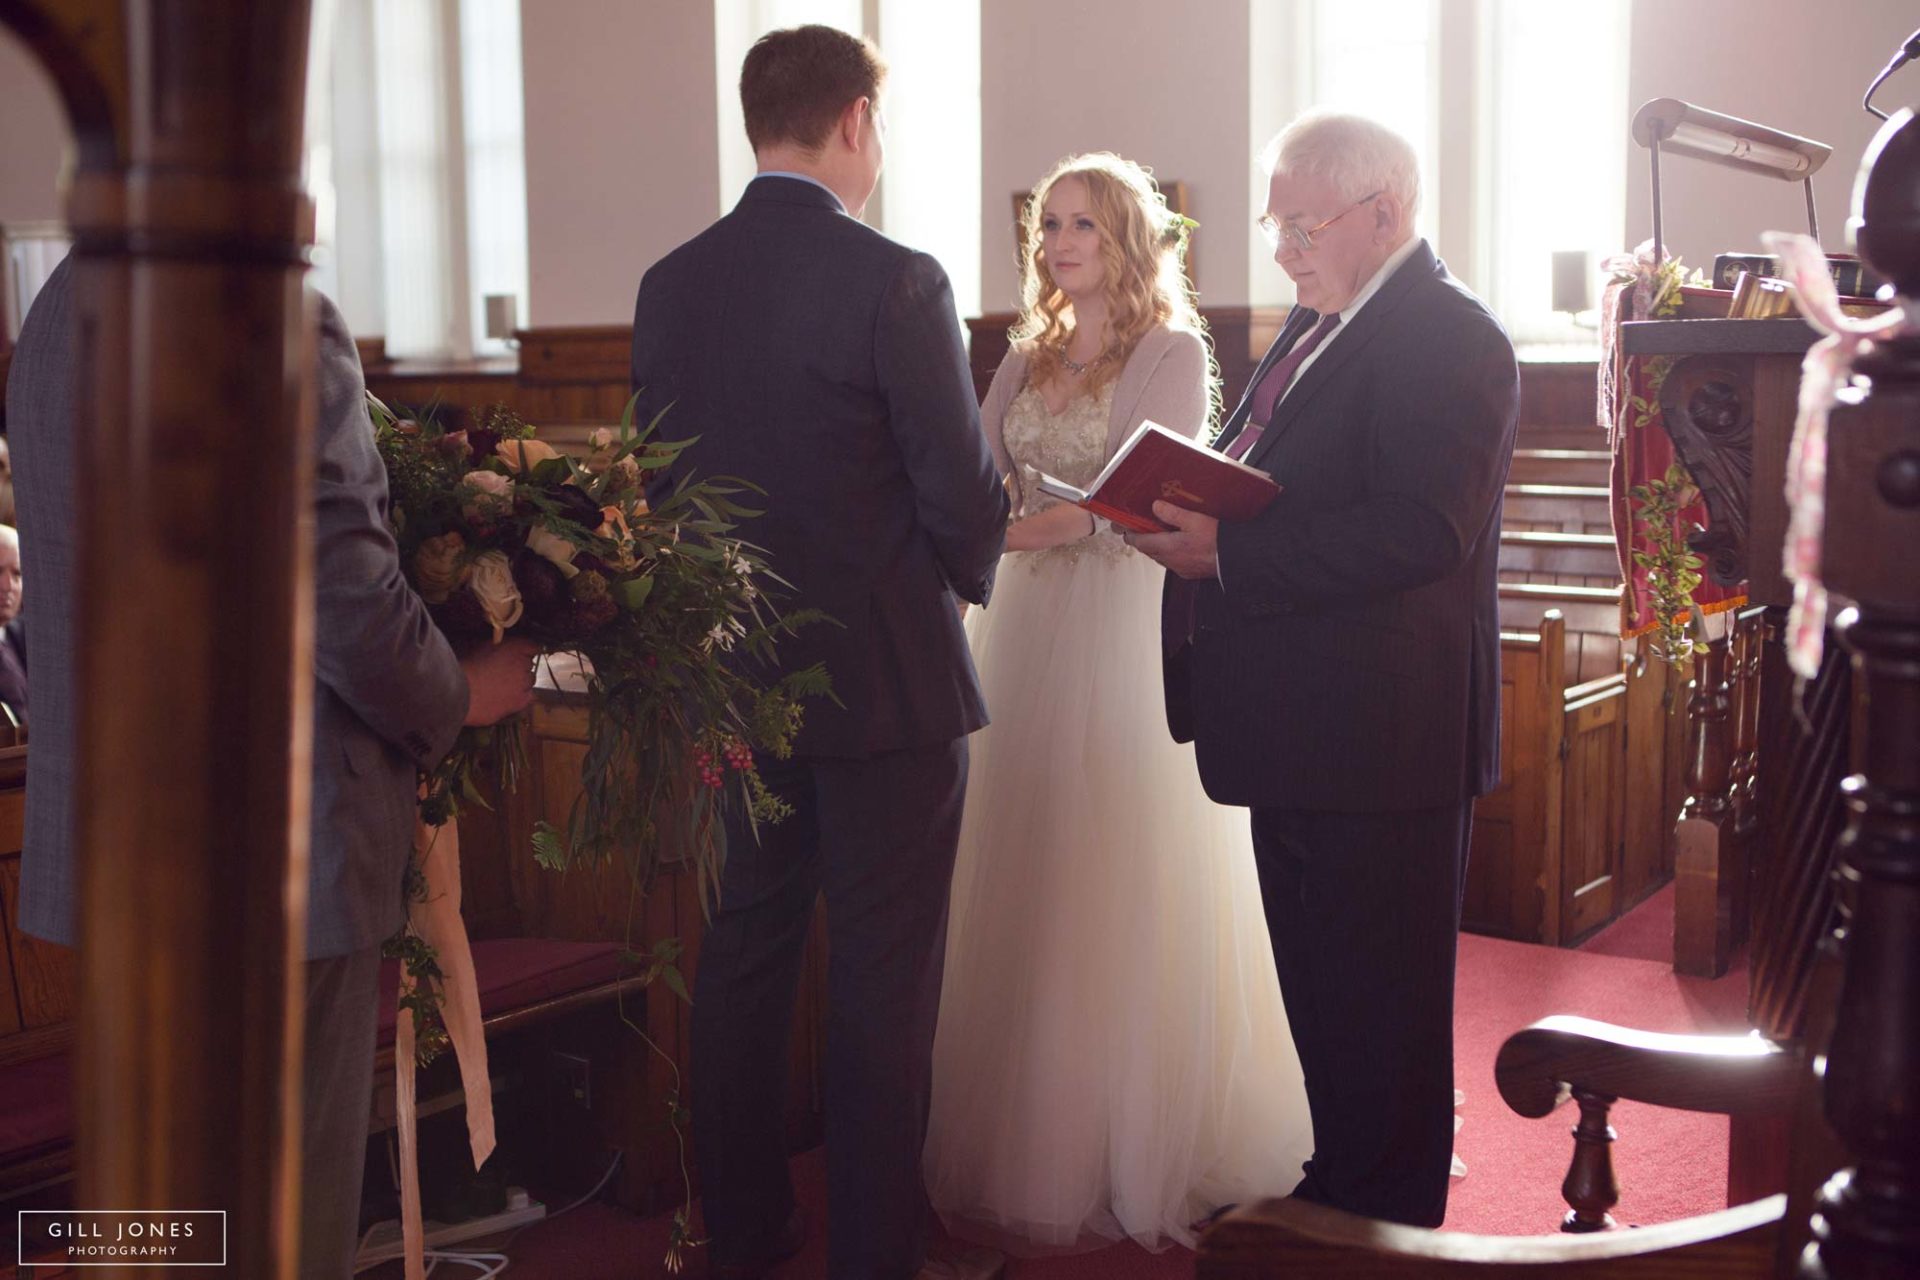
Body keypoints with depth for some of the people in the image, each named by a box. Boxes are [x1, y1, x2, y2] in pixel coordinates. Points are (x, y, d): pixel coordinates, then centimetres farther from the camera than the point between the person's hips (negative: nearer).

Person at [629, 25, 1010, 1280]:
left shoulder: (670, 284, 2)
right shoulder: (895, 282, -15)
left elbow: (658, 474, 7)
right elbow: (968, 492, -12)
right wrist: (965, 574, 9)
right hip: (888, 679, -5)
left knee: (744, 959, 15)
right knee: (884, 985, 5)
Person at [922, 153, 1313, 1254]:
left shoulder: (1173, 351, -3)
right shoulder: (1027, 359, 16)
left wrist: (1077, 522, -29)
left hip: (1128, 632, -6)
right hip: (1030, 633, 6)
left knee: (1128, 895, -1)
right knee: (1023, 891, 8)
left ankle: (1143, 1148, 13)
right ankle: (1030, 1135, 21)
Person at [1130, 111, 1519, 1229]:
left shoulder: (1447, 337, -15)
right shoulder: (1320, 325, 15)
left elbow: (1421, 531, -26)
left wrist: (1225, 551, -25)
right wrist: (1186, 516, 1)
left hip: (1382, 737, -10)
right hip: (1304, 726, 10)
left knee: (1378, 1003, 4)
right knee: (1319, 985, 21)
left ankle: (1385, 1222, 21)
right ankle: (1335, 1187, 38)